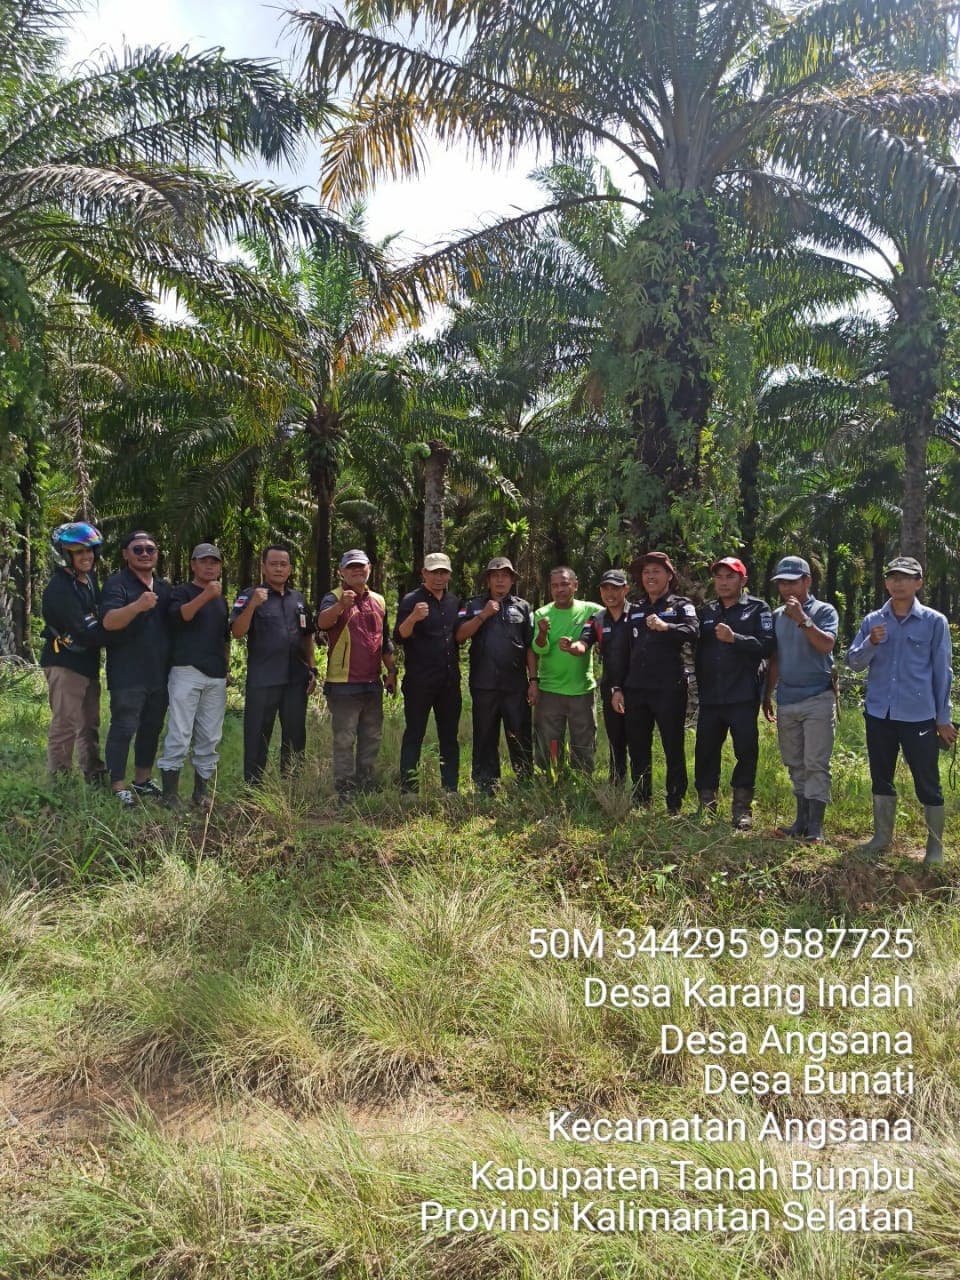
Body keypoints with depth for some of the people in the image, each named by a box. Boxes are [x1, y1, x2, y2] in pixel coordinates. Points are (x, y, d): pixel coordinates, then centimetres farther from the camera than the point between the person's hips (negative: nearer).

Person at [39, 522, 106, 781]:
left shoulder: (90, 579, 9)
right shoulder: (59, 589, -19)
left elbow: (101, 620, 12)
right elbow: (83, 633, -25)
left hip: (88, 662, 9)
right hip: (65, 664, -9)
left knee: (90, 725, 17)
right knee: (65, 727, -7)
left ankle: (95, 777, 28)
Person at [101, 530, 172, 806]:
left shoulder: (164, 588, 15)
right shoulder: (117, 583, -7)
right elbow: (109, 622, -23)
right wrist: (138, 606, -40)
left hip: (159, 673, 7)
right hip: (127, 674, -7)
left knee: (152, 728, 13)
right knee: (123, 729, -5)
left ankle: (142, 780, 25)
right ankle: (118, 787, 1)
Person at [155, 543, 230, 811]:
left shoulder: (222, 600, 20)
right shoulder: (181, 592, 2)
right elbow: (178, 616, -19)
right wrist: (205, 596, -30)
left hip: (216, 677, 6)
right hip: (187, 672, -6)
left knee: (210, 738, 5)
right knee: (179, 735, -9)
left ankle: (201, 792, 12)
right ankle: (170, 794, -5)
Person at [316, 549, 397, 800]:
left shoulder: (378, 601, 13)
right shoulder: (335, 598, -5)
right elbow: (322, 623, -27)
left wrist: (392, 671, 16)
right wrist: (341, 605, -46)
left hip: (372, 683, 6)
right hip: (343, 684, -6)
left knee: (371, 738, 14)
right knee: (344, 740, -2)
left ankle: (366, 787, 26)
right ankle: (344, 791, 6)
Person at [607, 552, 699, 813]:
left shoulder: (681, 605, 2)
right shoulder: (635, 609, 17)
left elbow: (693, 632, -18)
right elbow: (624, 652, 16)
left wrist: (665, 627, -35)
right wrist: (617, 688, 10)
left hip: (669, 690, -5)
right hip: (635, 691, 5)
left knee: (673, 750, 1)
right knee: (637, 751, 11)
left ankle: (675, 807, 9)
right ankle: (641, 804, 22)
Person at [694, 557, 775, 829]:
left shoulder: (757, 608, 2)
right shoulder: (707, 611, 16)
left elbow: (767, 645, -12)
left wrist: (734, 638, -22)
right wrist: (700, 685, 12)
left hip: (743, 696, -4)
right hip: (710, 697, 5)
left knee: (746, 751, 0)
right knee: (705, 751, 7)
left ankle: (742, 809, 11)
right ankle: (706, 805, 20)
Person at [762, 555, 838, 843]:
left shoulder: (823, 611, -3)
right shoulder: (777, 616, 11)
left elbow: (826, 645, -20)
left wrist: (802, 619, -25)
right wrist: (767, 696, 17)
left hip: (818, 699, -5)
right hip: (786, 701, 5)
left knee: (816, 764, -6)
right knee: (795, 765, 10)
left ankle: (815, 826, -5)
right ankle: (802, 819, 18)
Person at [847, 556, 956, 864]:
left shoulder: (934, 622, -2)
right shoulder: (872, 621, 6)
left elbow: (942, 671, 1)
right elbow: (854, 662, 3)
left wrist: (943, 718, 1)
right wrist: (871, 643, -17)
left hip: (919, 716, -3)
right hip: (878, 714, 3)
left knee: (928, 784, 2)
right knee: (881, 779, 14)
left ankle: (935, 848, 15)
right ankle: (882, 837, 28)